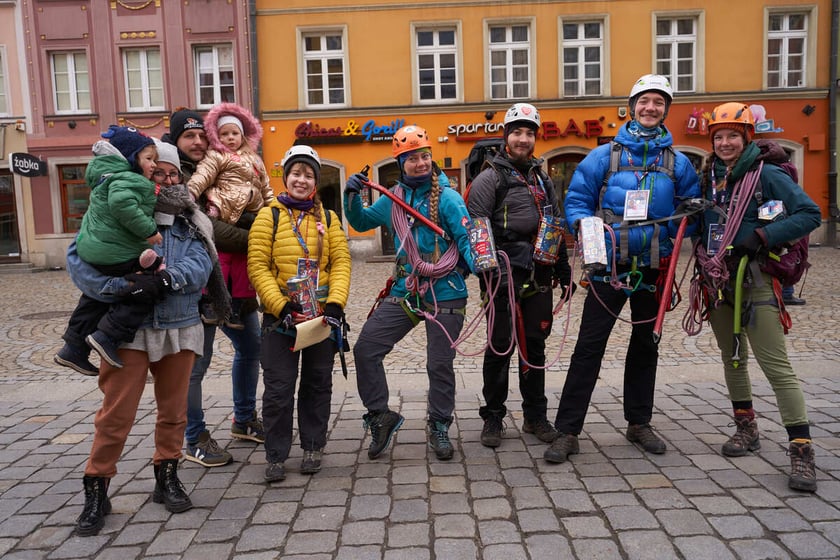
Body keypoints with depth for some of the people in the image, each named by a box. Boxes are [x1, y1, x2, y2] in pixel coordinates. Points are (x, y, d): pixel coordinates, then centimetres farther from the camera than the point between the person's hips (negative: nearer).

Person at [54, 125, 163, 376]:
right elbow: (122, 203, -35)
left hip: (90, 248, 11)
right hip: (115, 254, -11)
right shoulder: (129, 180, -17)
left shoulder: (108, 175, 15)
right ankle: (108, 336, -6)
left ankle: (74, 348, 35)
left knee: (98, 294, 26)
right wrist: (148, 230, -27)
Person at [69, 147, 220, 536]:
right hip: (128, 330, -3)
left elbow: (200, 264, -9)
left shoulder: (190, 224, 7)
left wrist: (165, 280, -27)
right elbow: (79, 259, -13)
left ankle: (167, 478, 31)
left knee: (173, 411, 14)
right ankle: (96, 492, 16)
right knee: (115, 415, 0)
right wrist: (123, 287, -25)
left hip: (179, 329, 3)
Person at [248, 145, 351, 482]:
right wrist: (281, 306, -16)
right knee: (278, 388, 2)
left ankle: (313, 447, 27)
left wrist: (335, 304, -12)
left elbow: (341, 263, 3)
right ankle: (276, 455, 16)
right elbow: (257, 266, -6)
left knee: (318, 384, 11)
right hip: (280, 316, -2)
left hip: (322, 316, 3)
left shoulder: (328, 219, 9)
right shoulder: (270, 215, 1)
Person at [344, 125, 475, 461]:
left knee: (440, 365, 6)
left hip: (445, 294, -4)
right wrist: (352, 197, 3)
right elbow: (361, 222, 21)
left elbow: (467, 239, -12)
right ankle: (380, 417, 16)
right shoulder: (394, 197, 8)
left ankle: (439, 427, 29)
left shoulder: (447, 197, -8)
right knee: (366, 349, -2)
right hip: (405, 291, 5)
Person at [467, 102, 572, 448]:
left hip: (539, 277, 6)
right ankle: (493, 417, 13)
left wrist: (563, 270, 16)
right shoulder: (490, 178, -1)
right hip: (505, 277, -5)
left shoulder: (543, 179, 18)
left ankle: (535, 416, 22)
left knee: (535, 345, 11)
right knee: (501, 347, 0)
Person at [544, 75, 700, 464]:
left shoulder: (678, 163, 7)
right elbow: (576, 200, 1)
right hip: (609, 266, -3)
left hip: (654, 268, 3)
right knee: (589, 346, -5)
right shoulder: (603, 156, 1)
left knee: (645, 345, 14)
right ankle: (567, 431, 2)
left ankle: (639, 423, 30)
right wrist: (584, 225, -19)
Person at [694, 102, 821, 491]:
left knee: (776, 365, -9)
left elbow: (810, 214, -11)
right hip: (718, 280, 6)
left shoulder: (767, 175, -6)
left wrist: (763, 237, -19)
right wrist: (703, 254, 6)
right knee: (732, 358, 15)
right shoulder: (711, 176, 10)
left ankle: (801, 450, -3)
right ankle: (746, 429, 30)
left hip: (755, 281, -6)